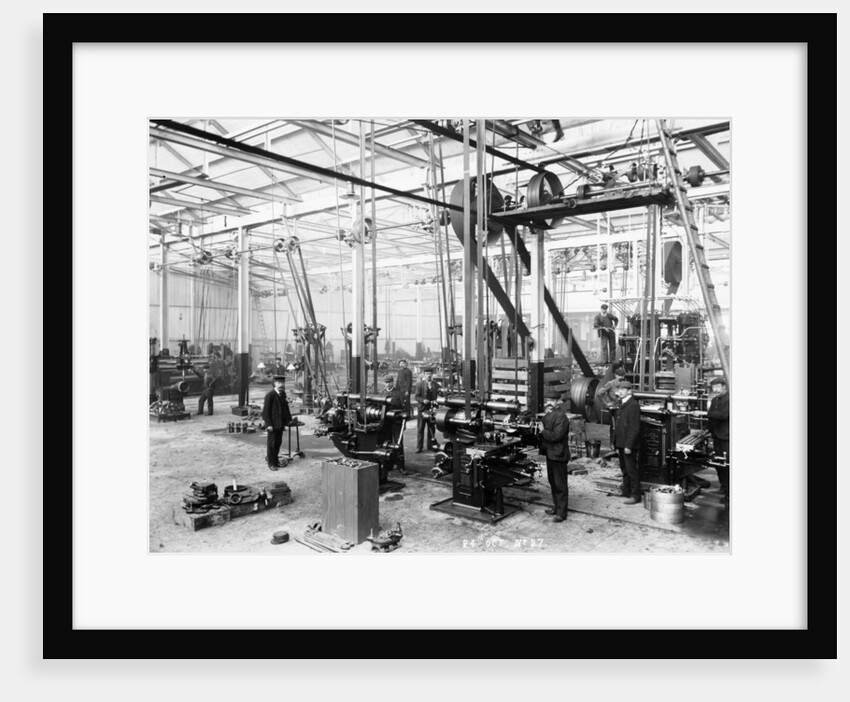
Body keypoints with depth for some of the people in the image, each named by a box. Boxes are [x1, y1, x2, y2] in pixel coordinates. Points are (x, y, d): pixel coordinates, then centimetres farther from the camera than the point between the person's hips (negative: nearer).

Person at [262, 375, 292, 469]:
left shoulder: (283, 394, 8)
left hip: (281, 423, 7)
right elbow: (265, 411, -14)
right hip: (272, 423, -7)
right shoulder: (270, 395, -14)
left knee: (278, 442, 13)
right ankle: (271, 463, 13)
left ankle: (275, 459, 26)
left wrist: (289, 419, 9)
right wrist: (268, 424, -17)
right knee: (271, 443, 2)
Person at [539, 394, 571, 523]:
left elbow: (556, 435, -26)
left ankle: (561, 512, 9)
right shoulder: (549, 415, 8)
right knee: (552, 482, 19)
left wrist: (543, 431, -16)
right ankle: (557, 507, 33)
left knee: (560, 484, 0)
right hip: (550, 453, 10)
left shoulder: (561, 417, -21)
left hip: (558, 454, -10)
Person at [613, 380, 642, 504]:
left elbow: (634, 428, -20)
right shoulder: (622, 404, 14)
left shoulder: (633, 405, -15)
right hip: (621, 444, 9)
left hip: (628, 445, -9)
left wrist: (628, 446, -22)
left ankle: (635, 495, 7)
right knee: (624, 469, 18)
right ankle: (626, 491, 29)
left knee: (631, 470, -2)